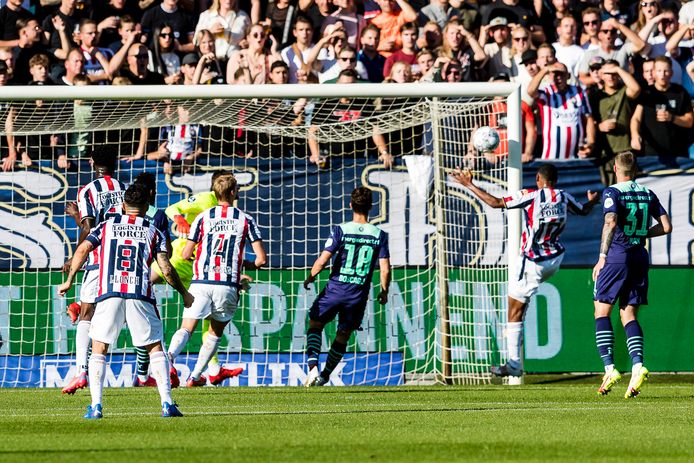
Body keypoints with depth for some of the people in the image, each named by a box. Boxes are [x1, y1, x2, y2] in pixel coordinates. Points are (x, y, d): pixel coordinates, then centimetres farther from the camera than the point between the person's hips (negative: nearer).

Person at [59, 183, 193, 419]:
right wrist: (184, 294, 16)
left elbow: (82, 250, 2)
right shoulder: (153, 231, 12)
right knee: (155, 349, 11)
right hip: (140, 295, 0)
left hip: (109, 294, 0)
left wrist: (69, 281, 11)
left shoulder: (107, 226, 14)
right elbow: (166, 268, 4)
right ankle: (167, 404, 2)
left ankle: (96, 406, -3)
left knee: (98, 350, 9)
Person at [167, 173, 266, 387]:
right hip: (228, 286, 0)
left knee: (186, 329, -4)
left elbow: (185, 254, 7)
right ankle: (195, 376, 17)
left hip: (201, 283, 0)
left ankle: (168, 358, -32)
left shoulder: (203, 218, 5)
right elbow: (261, 259, 2)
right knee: (215, 333, 18)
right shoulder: (246, 220, 5)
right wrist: (248, 265, 24)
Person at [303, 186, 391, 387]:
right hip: (359, 294, 2)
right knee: (343, 335, 17)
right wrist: (384, 292, 12)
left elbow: (322, 261, -12)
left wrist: (310, 278, 6)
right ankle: (325, 376, 21)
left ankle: (313, 367, -4)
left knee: (315, 324, 15)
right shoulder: (379, 235, -3)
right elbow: (385, 269, -4)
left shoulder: (340, 231, -8)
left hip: (335, 288, -2)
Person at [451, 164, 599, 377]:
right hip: (555, 258, 6)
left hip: (533, 263, -6)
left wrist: (469, 185, -6)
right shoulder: (564, 197, 0)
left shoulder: (530, 196, -16)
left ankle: (514, 364, -5)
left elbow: (496, 203, -15)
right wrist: (592, 200, 43)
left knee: (515, 310, -1)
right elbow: (583, 210, 20)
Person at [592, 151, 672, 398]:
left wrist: (602, 256, -19)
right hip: (640, 257, 5)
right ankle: (637, 365, -12)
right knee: (629, 315, 8)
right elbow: (666, 226, 9)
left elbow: (611, 222, -21)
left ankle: (610, 368, -9)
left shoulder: (612, 192, -5)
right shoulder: (648, 194, 11)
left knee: (602, 312, 4)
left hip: (617, 256, -5)